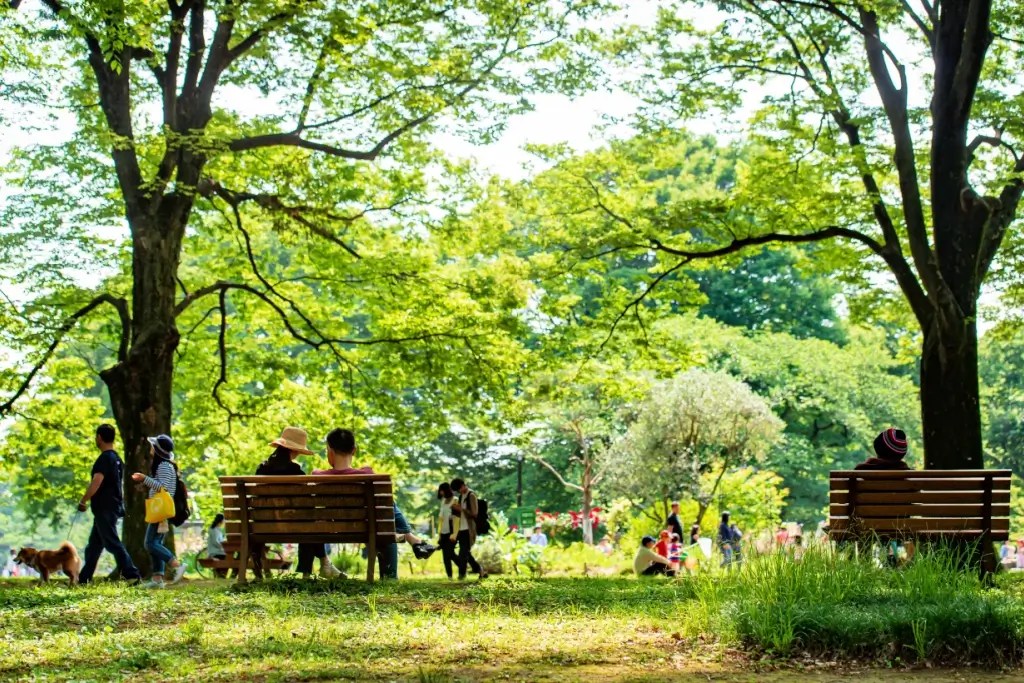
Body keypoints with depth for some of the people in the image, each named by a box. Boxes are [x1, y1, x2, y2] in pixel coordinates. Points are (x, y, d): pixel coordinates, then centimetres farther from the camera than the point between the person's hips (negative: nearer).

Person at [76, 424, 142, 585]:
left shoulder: (105, 458, -15)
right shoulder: (117, 458, 15)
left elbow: (97, 481, -23)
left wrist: (83, 501, -16)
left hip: (104, 508, -10)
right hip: (113, 506, 10)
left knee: (112, 544, -9)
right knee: (93, 545, 14)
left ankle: (132, 575, -14)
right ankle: (83, 579, 19)